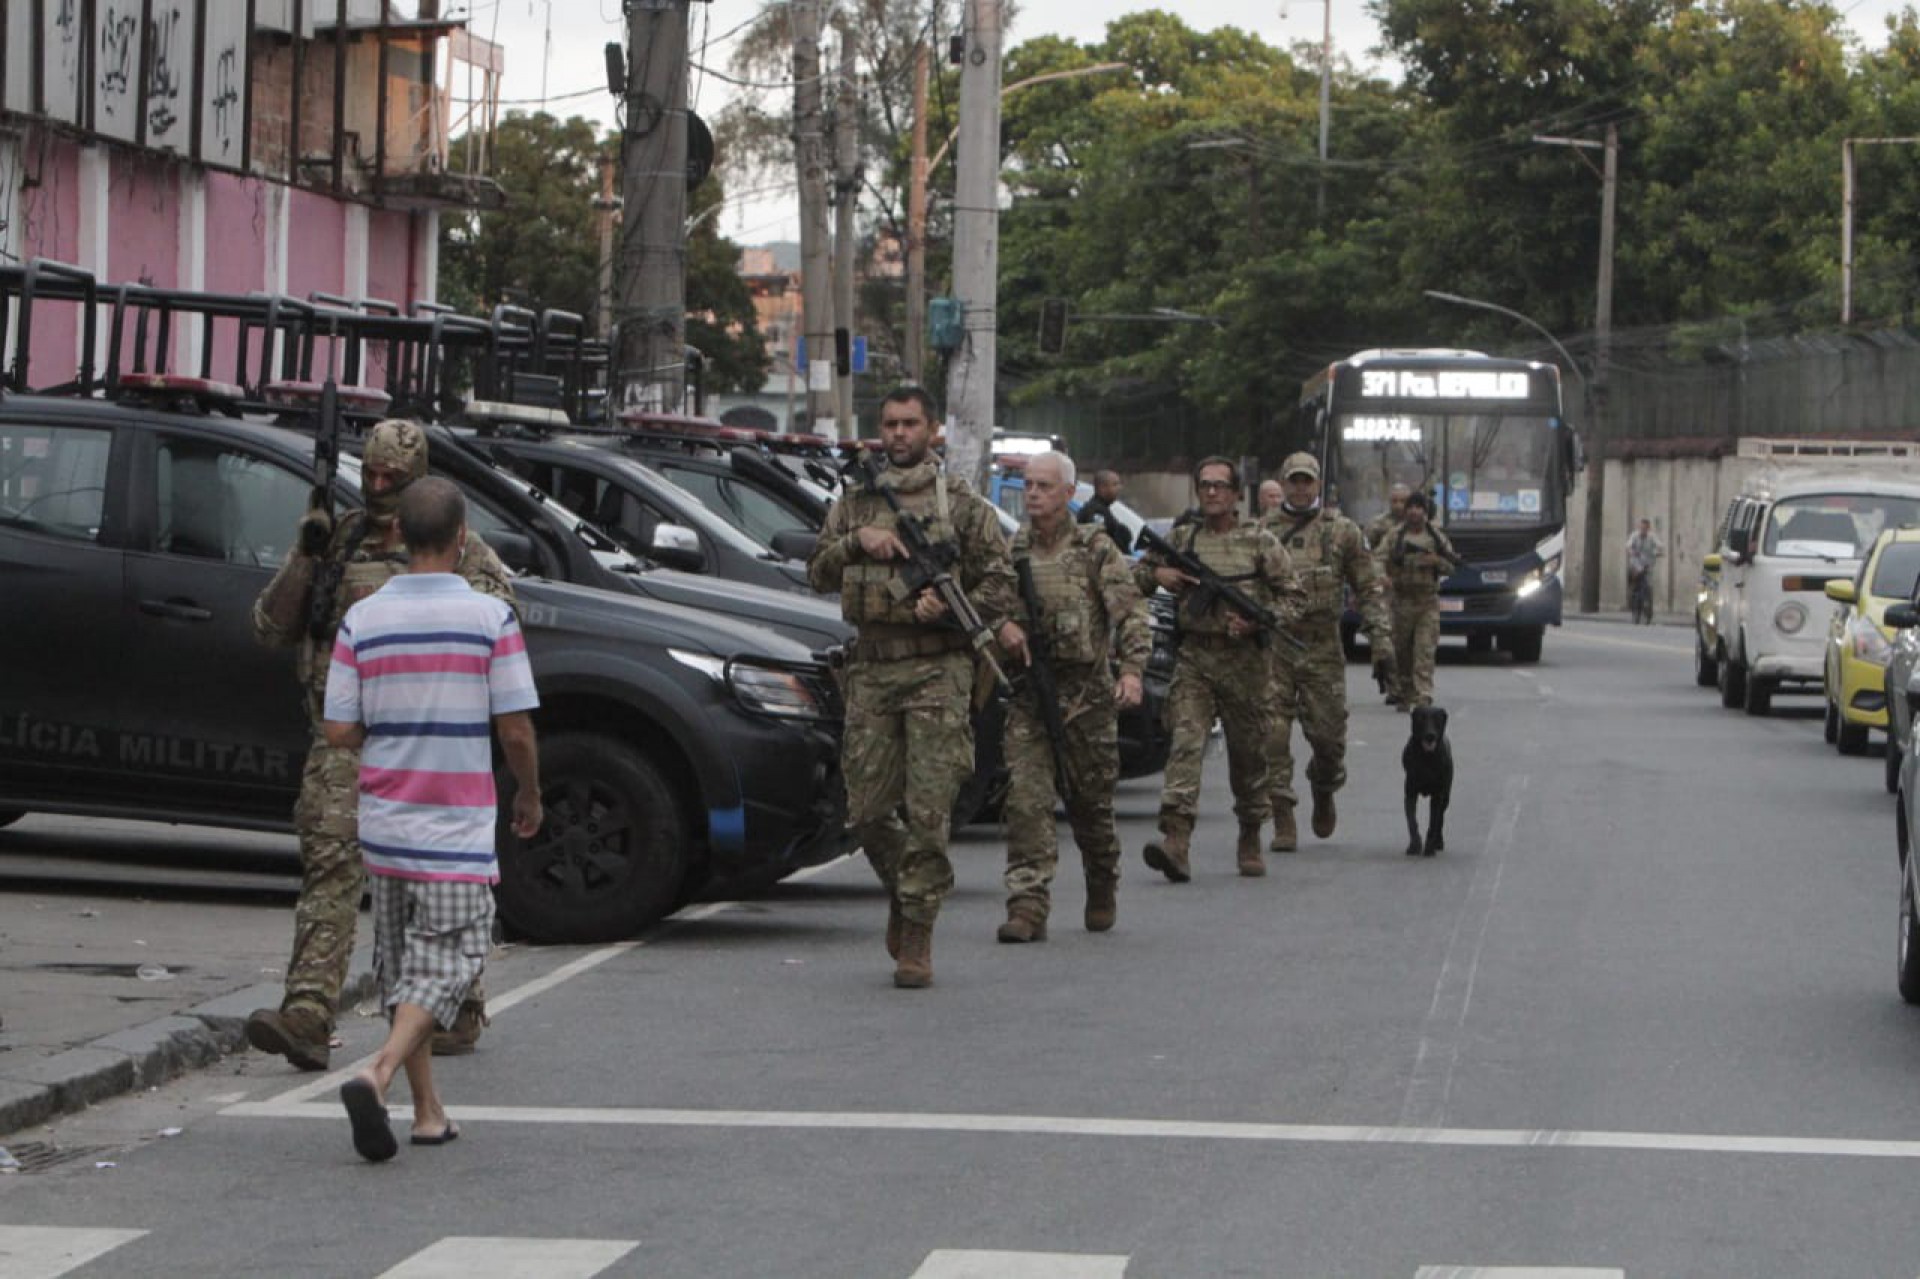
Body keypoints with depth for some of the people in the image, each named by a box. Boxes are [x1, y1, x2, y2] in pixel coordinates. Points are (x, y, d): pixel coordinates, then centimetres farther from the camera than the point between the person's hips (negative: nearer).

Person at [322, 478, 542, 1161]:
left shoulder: (363, 619, -3)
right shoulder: (491, 617, -10)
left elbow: (338, 731, -5)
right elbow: (516, 728, -9)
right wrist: (530, 796, 8)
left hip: (384, 823, 4)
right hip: (456, 831, -4)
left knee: (401, 965, 17)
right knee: (445, 967, 1)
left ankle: (428, 1109, 21)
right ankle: (377, 1075, -22)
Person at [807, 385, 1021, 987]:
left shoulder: (961, 503, 5)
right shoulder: (854, 503, 15)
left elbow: (1000, 577, 5)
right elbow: (818, 572, 11)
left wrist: (949, 606, -12)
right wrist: (857, 541, -7)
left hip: (937, 671, -3)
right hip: (871, 672, 3)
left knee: (928, 811, -9)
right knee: (868, 812, 2)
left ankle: (916, 938, -3)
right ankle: (901, 891, 29)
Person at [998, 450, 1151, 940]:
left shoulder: (1096, 549, -1)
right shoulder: (1011, 550, 9)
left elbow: (1131, 613, -7)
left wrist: (1132, 669, -20)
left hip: (1086, 692, -2)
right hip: (1026, 696, 2)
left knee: (1091, 803, 9)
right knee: (1026, 800, -11)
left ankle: (1103, 889, 32)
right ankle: (1028, 906, -14)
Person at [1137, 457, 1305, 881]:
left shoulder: (1260, 542, 3)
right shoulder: (1181, 538, 11)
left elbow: (1294, 597, 3)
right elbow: (1135, 574, 22)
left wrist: (1259, 620, -13)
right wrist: (1158, 575, 0)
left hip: (1245, 660, -1)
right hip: (1194, 657, 1)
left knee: (1249, 752, 8)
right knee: (1185, 743, -15)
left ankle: (1250, 841, 25)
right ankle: (1176, 841, -27)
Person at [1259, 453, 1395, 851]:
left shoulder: (1343, 531, 6)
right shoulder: (1262, 531, 7)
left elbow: (1370, 590, 5)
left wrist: (1382, 645, -3)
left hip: (1323, 648, 0)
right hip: (1273, 647, 0)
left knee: (1328, 735, 3)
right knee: (1273, 736, -8)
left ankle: (1324, 792, 34)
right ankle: (1283, 824, -4)